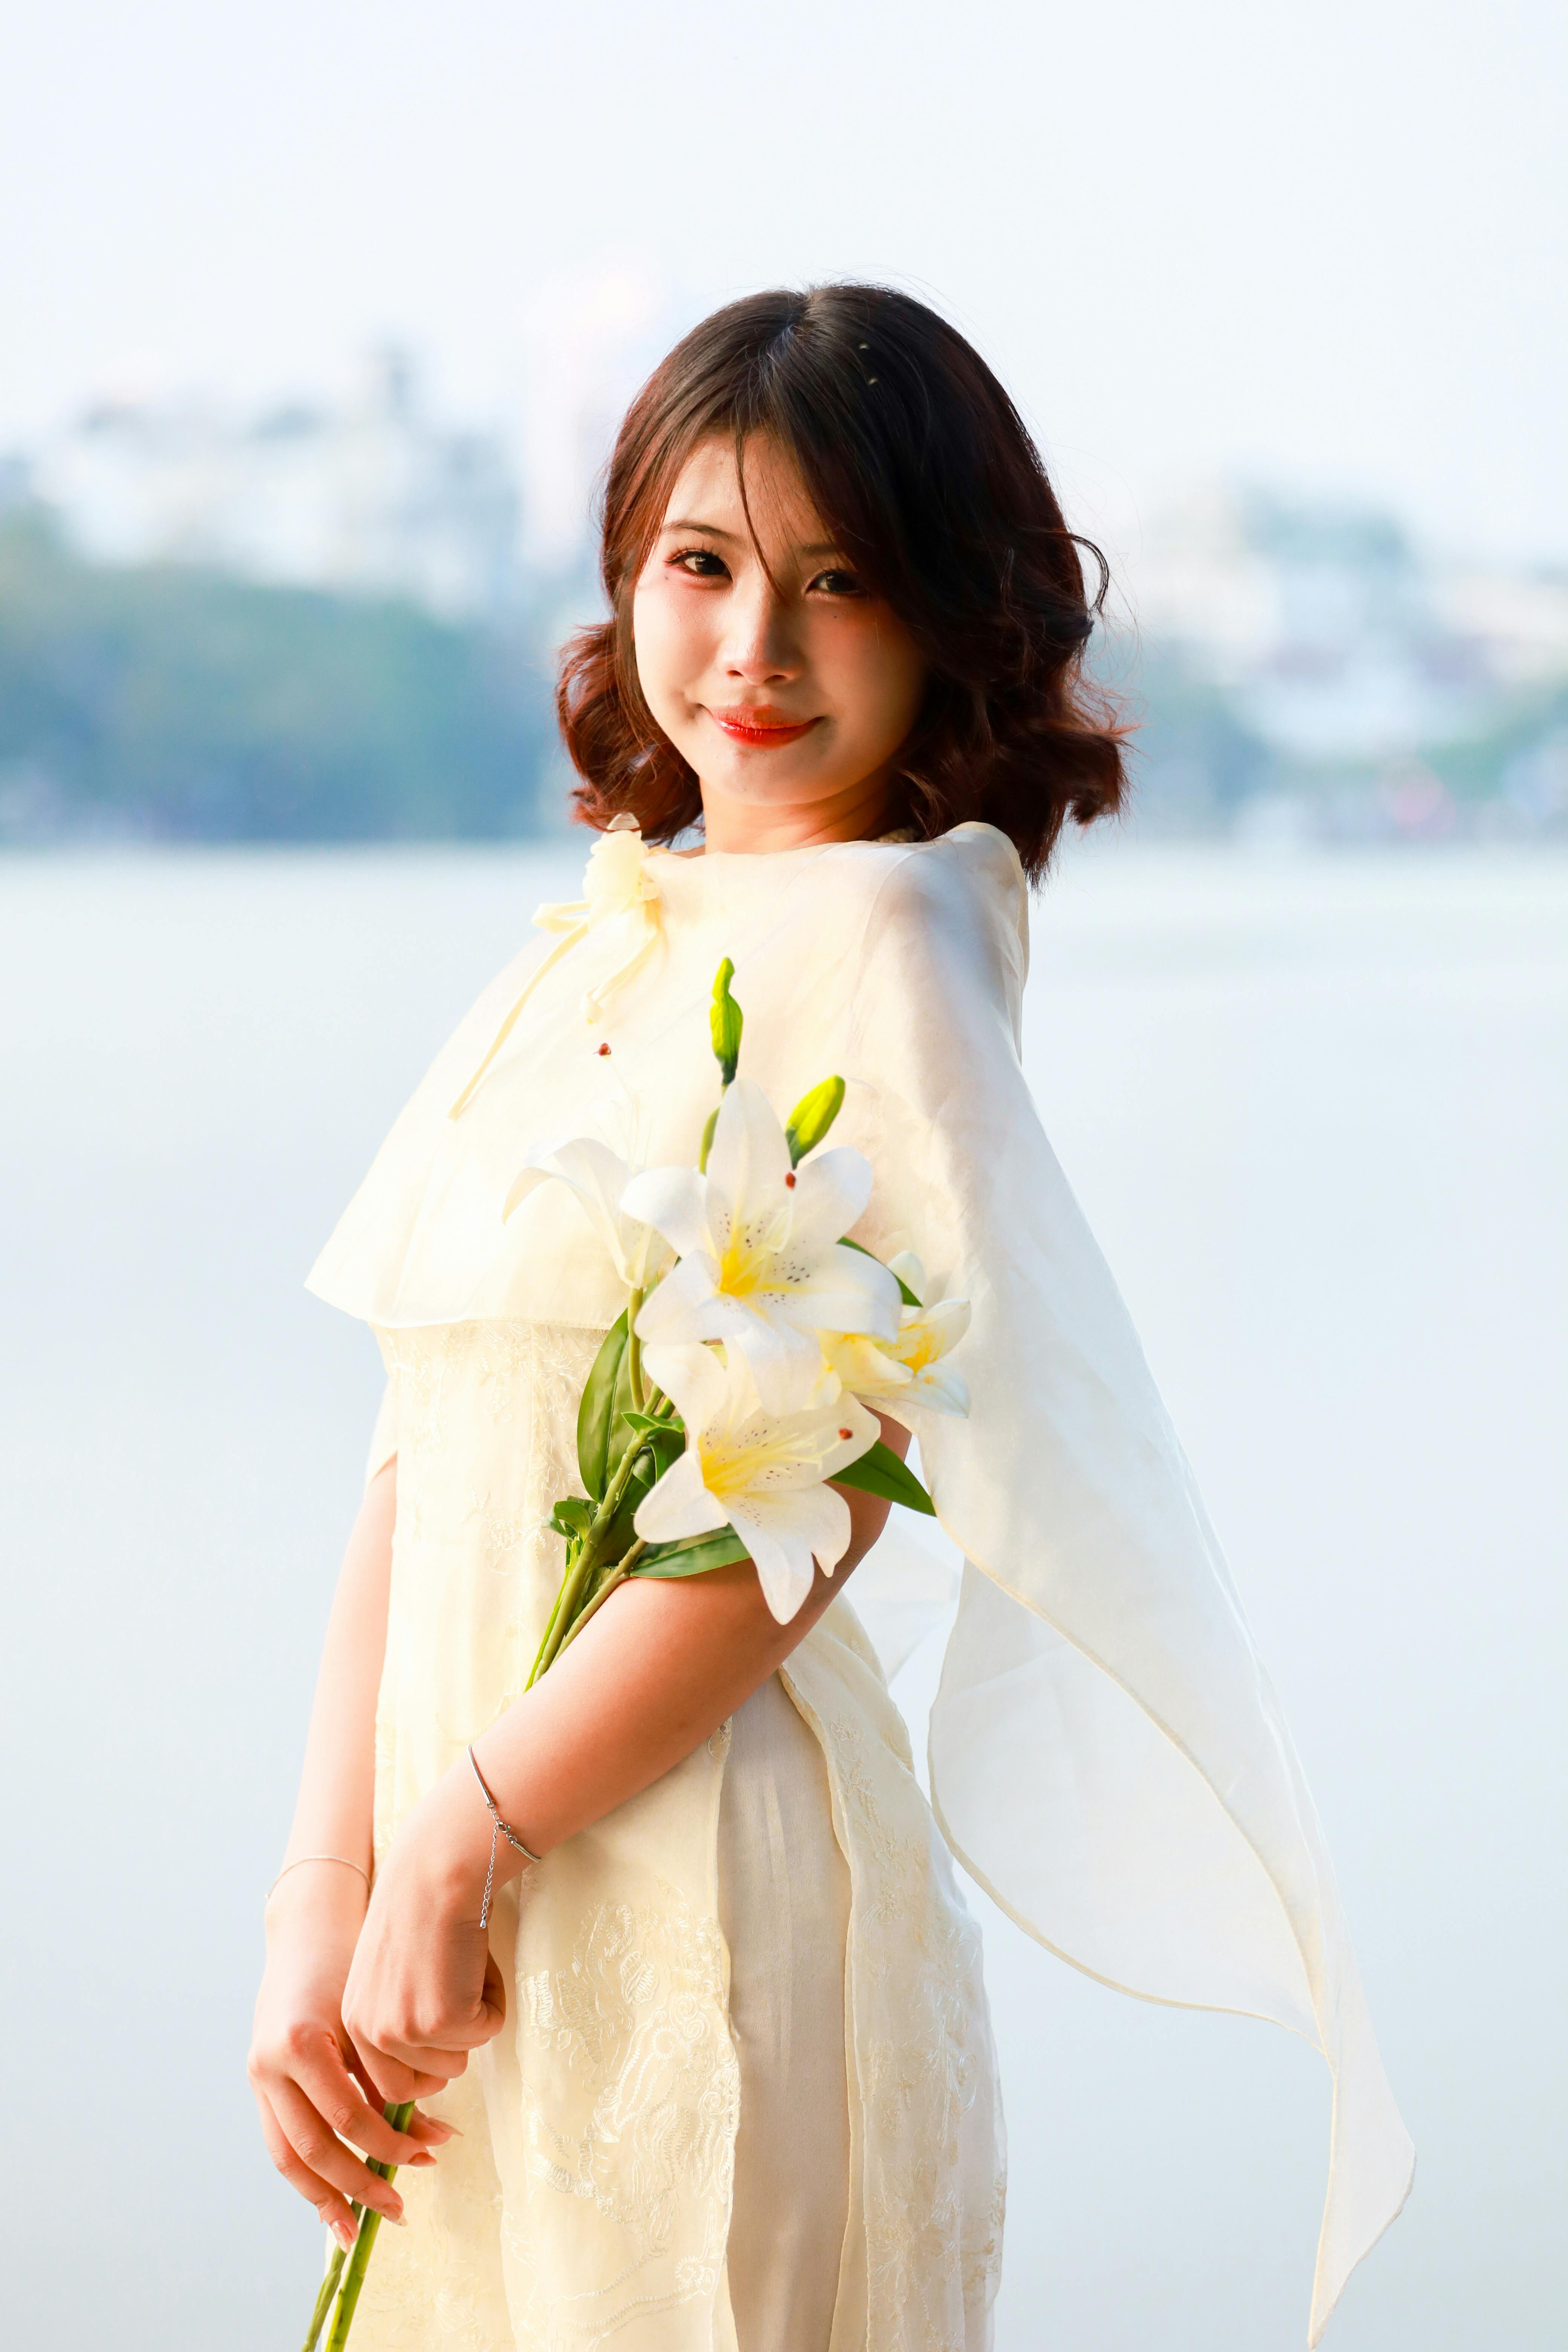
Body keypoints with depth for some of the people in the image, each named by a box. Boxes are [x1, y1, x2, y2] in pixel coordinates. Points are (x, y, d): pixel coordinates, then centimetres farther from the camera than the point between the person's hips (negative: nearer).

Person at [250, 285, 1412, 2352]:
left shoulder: (876, 930, -10)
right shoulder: (586, 954, 11)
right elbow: (422, 1464, 8)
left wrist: (451, 1851, -12)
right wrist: (321, 1896, -1)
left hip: (692, 1873, -7)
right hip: (486, 1906, 7)